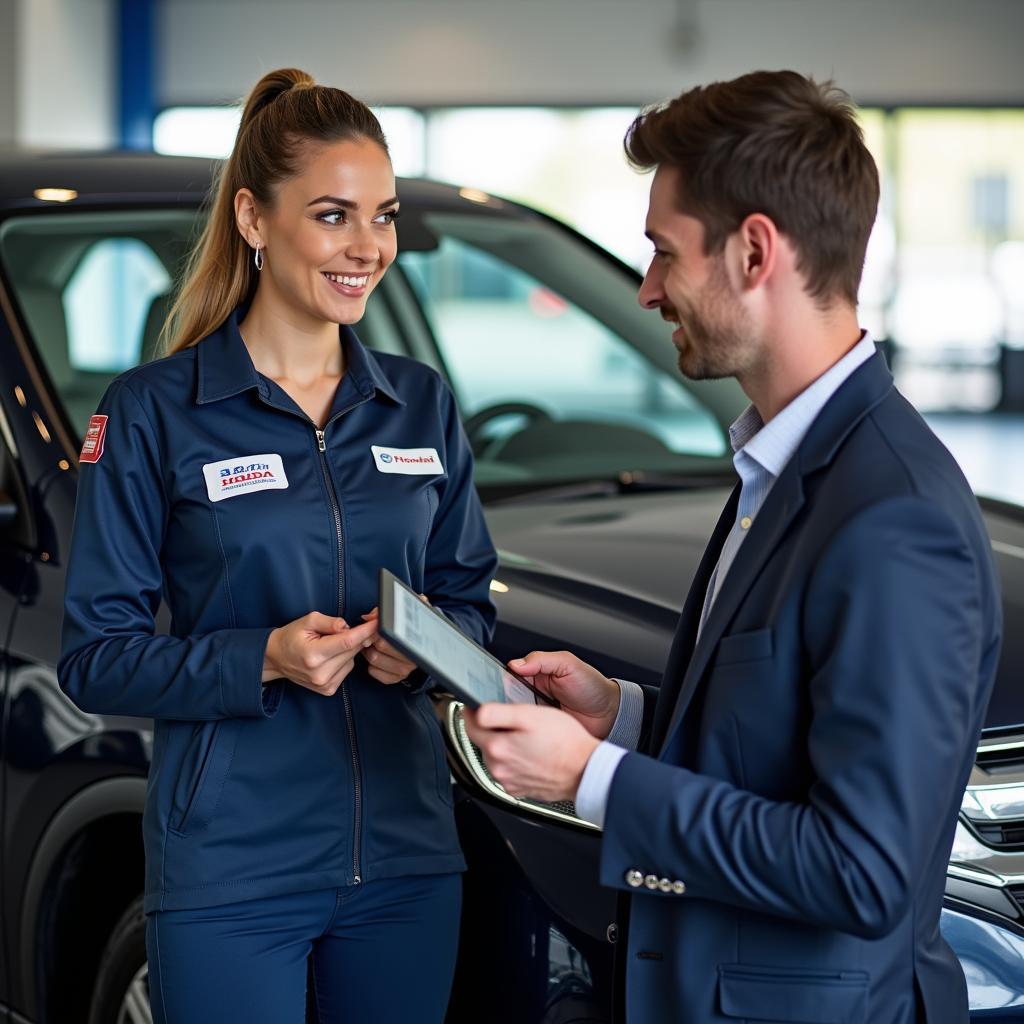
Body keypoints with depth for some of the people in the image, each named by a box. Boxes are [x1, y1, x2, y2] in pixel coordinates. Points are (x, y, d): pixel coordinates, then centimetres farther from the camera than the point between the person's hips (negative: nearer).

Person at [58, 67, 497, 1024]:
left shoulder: (421, 404, 8)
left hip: (407, 852, 4)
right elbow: (94, 658, -6)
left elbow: (470, 596, 14)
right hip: (229, 868, -4)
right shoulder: (153, 412, -5)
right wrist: (263, 659, -21)